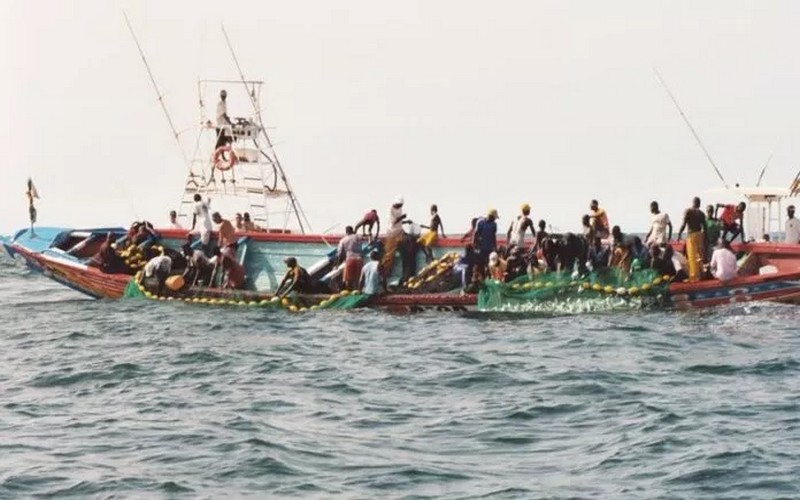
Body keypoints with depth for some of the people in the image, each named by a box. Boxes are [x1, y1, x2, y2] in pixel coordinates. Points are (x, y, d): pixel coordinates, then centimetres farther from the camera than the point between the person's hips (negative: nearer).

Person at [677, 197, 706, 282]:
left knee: (692, 257, -2)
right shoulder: (701, 213, 7)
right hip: (700, 235, 5)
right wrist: (704, 240, 14)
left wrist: (679, 234, -2)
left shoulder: (688, 211, -5)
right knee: (699, 256, 15)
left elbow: (684, 224, -13)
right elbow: (704, 227, 7)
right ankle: (700, 274, 19)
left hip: (691, 235, -5)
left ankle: (694, 276, -1)